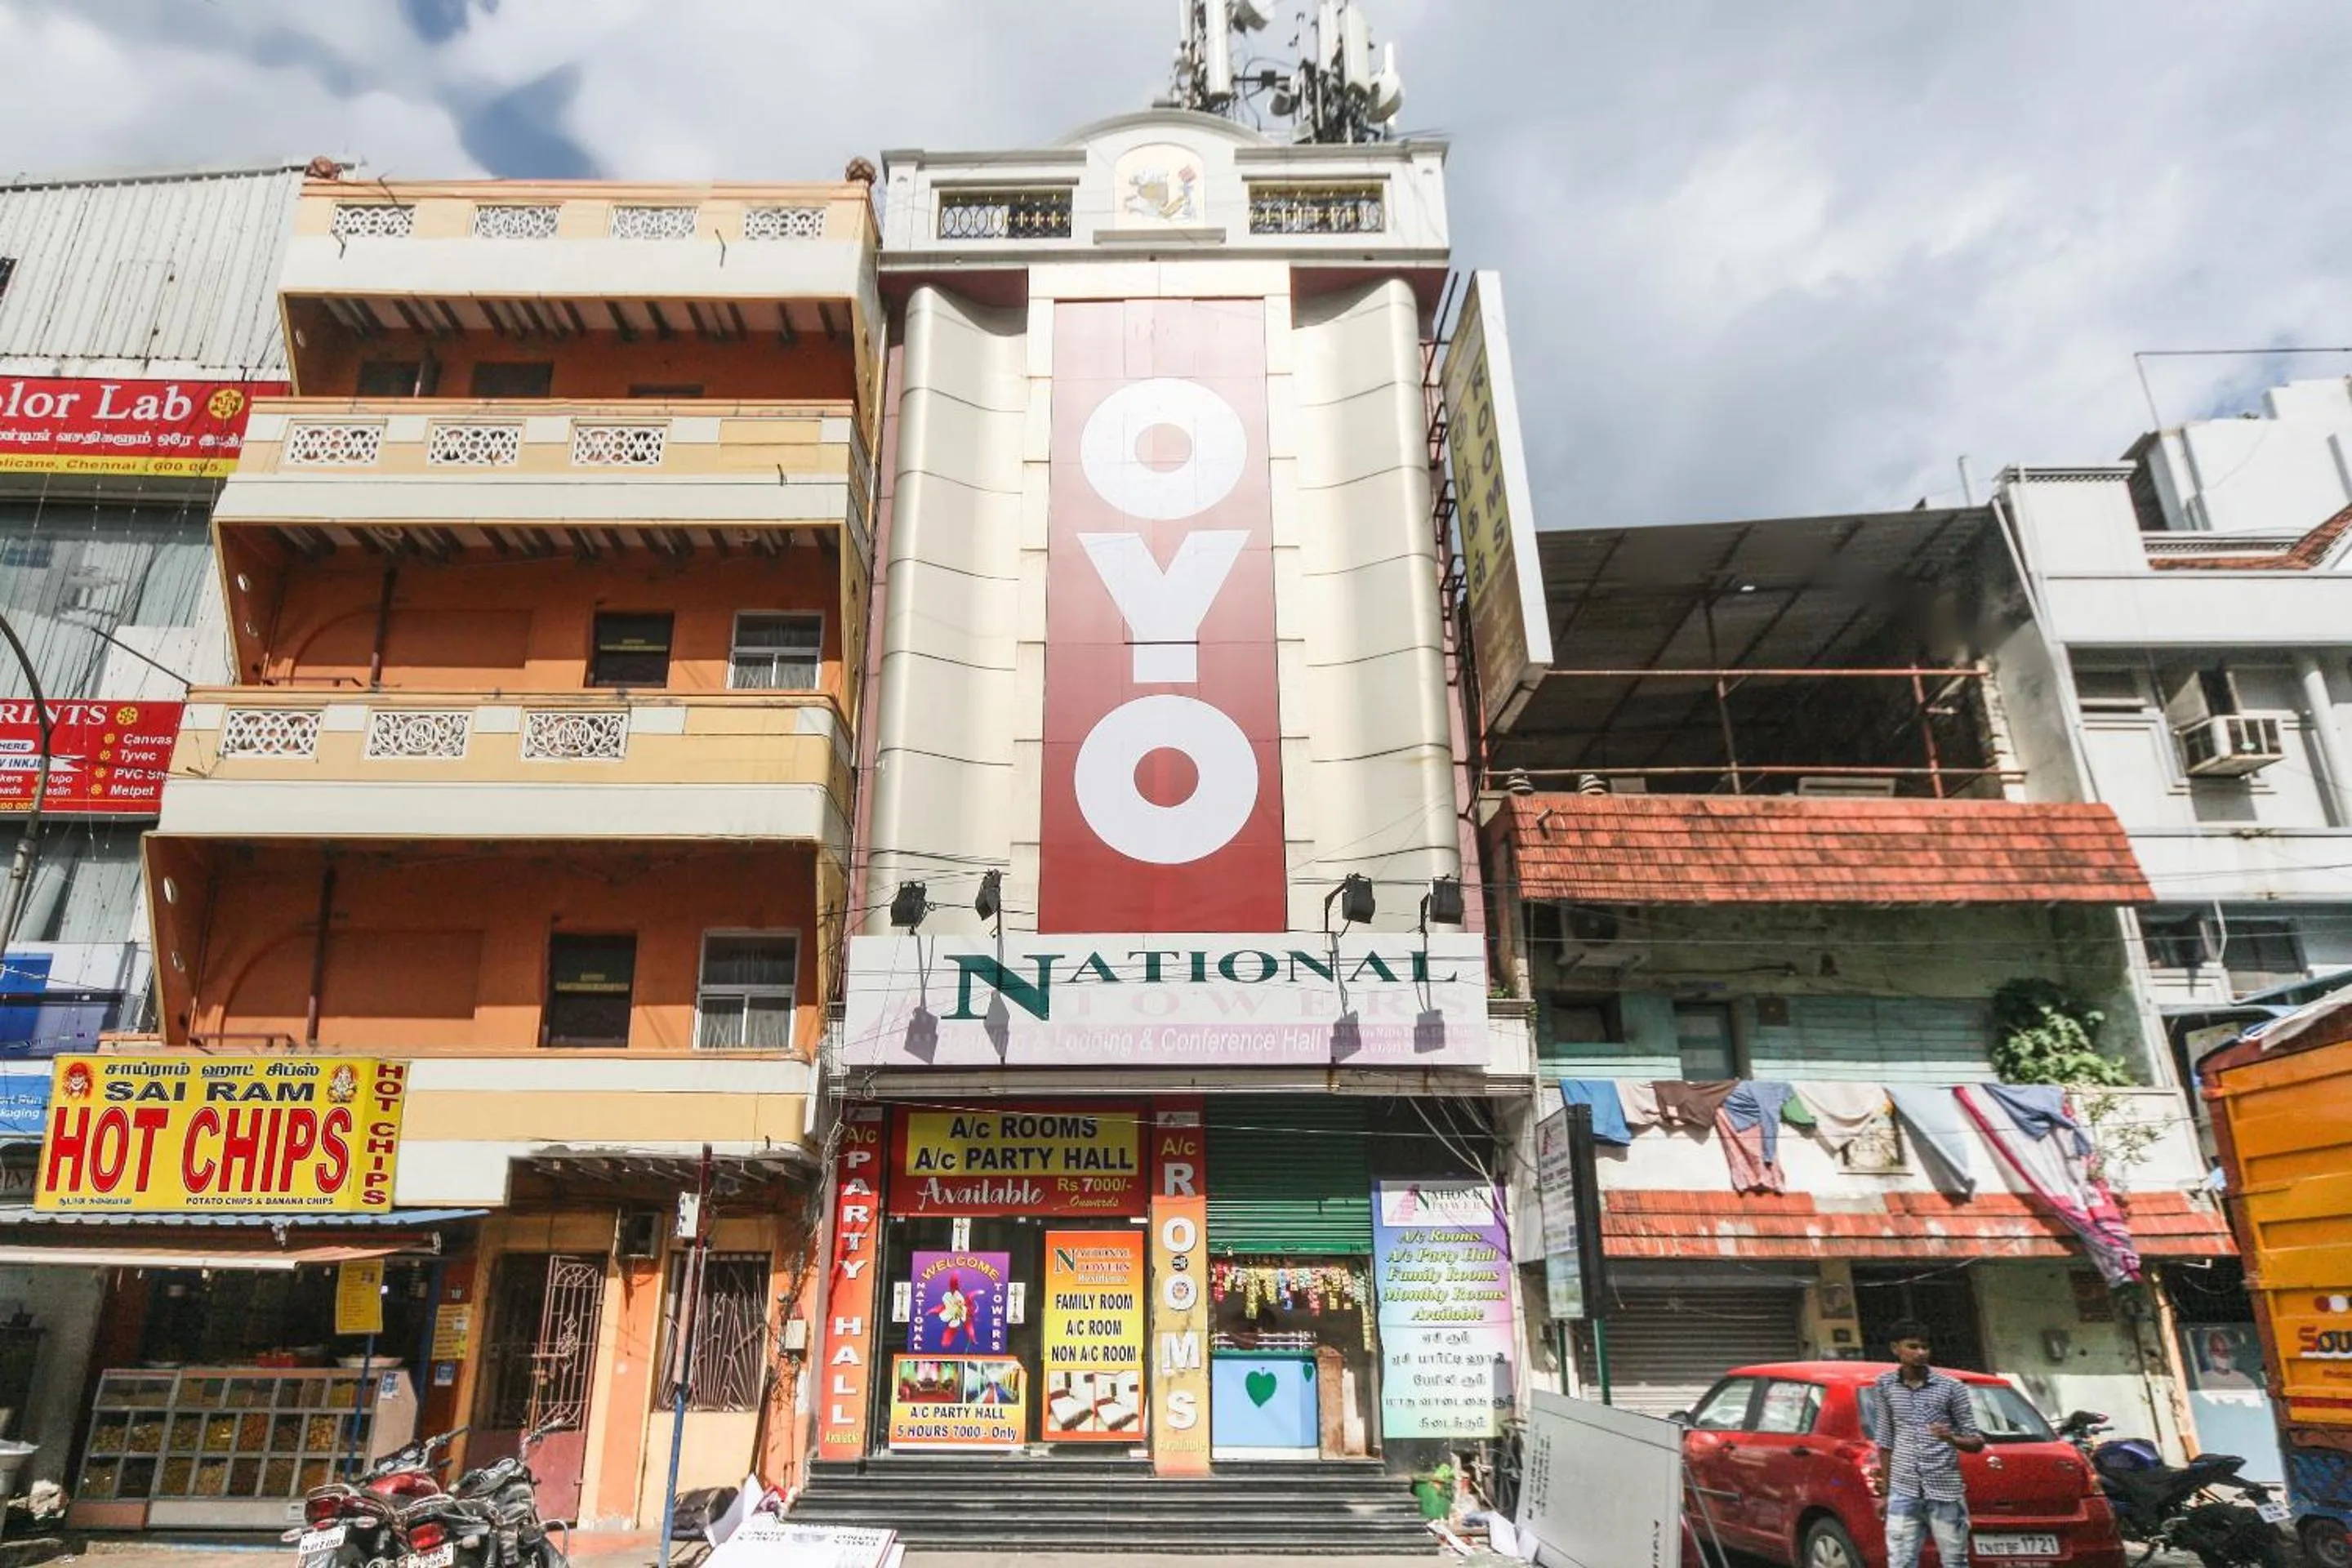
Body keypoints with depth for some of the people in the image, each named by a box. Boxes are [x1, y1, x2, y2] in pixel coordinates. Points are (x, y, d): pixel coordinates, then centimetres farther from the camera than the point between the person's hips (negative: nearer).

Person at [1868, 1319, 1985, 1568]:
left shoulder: (1951, 1387, -1)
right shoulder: (1886, 1385, 5)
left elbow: (1976, 1442, 3)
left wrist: (1951, 1439, -19)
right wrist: (1885, 1491, 11)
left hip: (1945, 1490, -1)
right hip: (1903, 1492, 2)